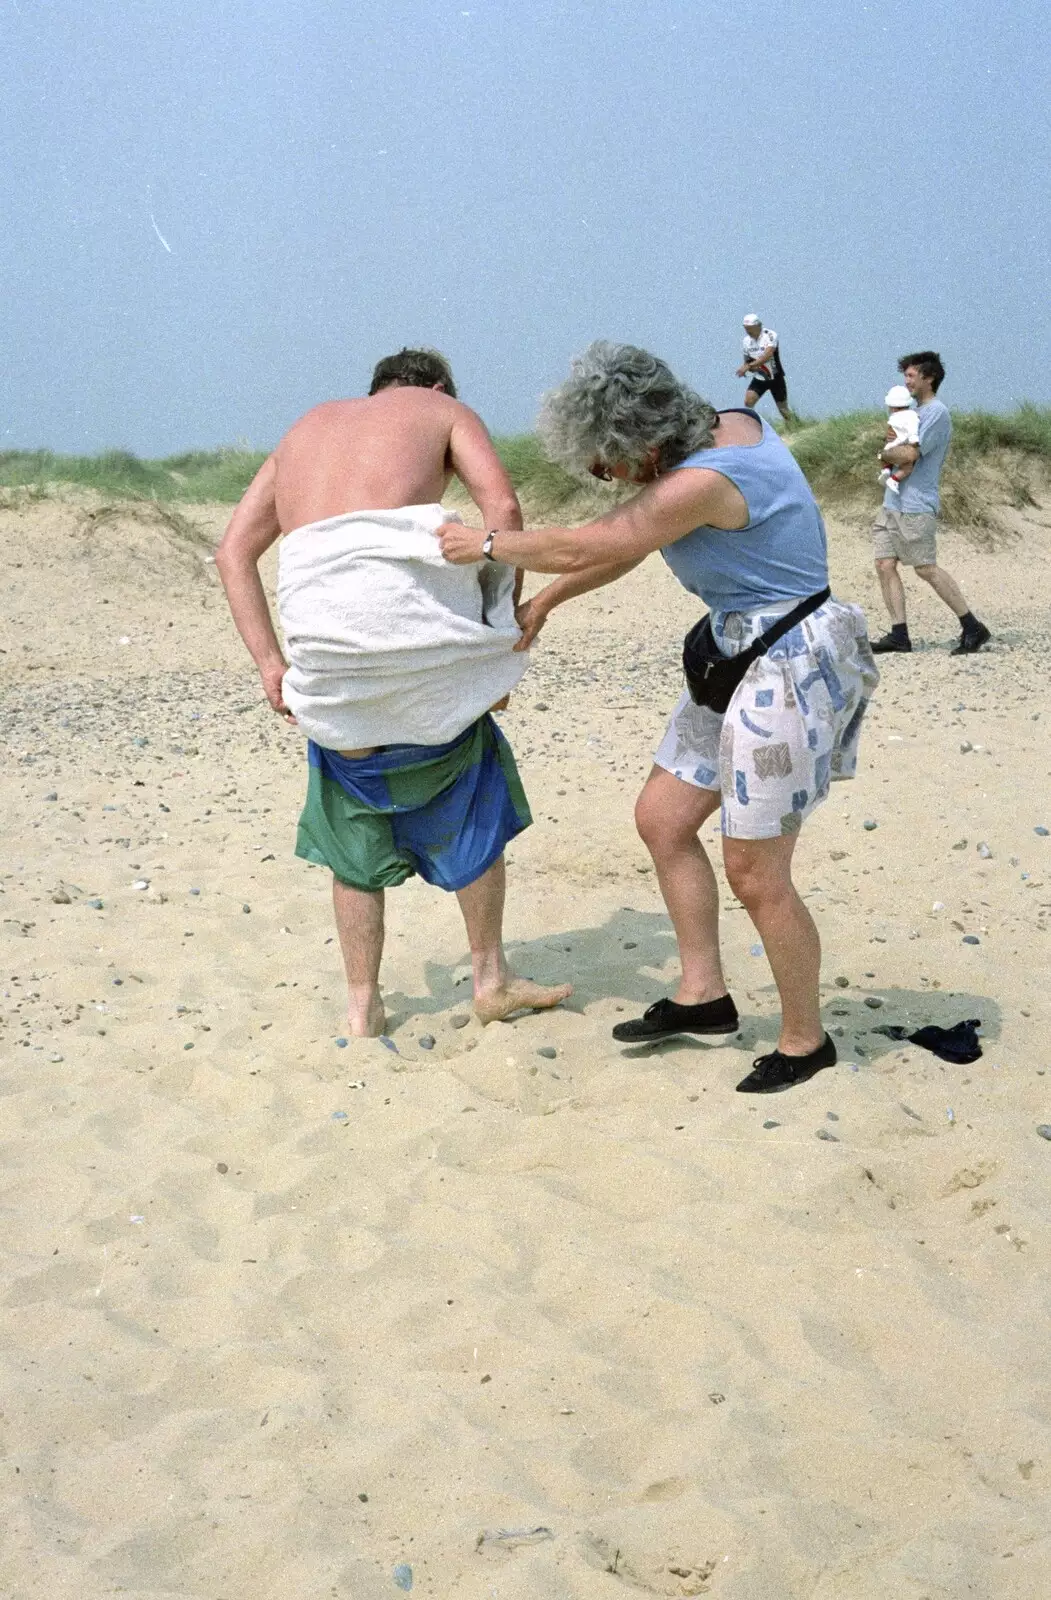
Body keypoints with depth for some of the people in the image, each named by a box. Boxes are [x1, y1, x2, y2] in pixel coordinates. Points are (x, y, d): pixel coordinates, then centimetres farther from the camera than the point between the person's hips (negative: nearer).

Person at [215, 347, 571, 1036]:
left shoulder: (308, 427, 33)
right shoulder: (442, 409, 22)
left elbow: (234, 551, 22)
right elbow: (503, 506, 1)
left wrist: (269, 661, 16)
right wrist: (507, 617, 9)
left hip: (317, 623, 3)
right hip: (406, 610, -3)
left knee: (355, 814, 19)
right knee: (468, 791, 17)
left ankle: (363, 1006, 22)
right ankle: (492, 979, 24)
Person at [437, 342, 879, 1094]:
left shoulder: (704, 483, -27)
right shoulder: (729, 426, 3)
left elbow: (583, 547, -17)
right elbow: (627, 544, 14)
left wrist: (486, 544, -2)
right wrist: (543, 602, 18)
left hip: (788, 667, -10)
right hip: (740, 657, 10)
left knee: (756, 875, 0)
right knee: (662, 818, 14)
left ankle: (805, 1039, 18)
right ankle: (704, 992, 26)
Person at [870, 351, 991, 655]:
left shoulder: (937, 413, -10)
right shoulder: (915, 411, 20)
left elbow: (910, 454, -18)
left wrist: (887, 453, 0)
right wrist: (892, 455, -2)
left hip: (916, 506, -9)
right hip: (892, 503, 9)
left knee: (926, 569, -10)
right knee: (885, 565, 2)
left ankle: (973, 628, -4)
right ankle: (899, 634, 3)